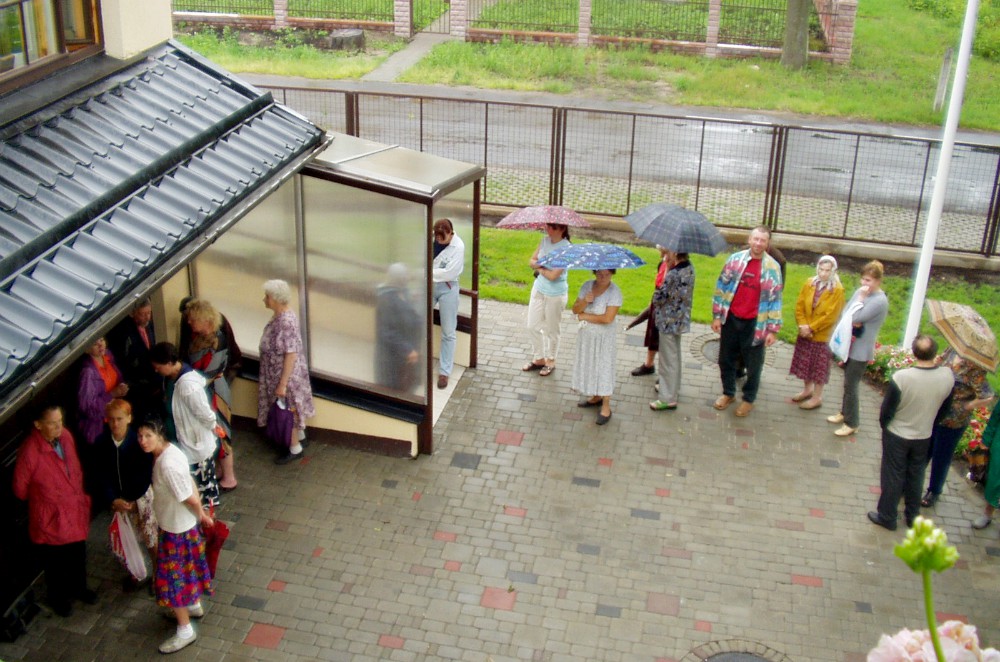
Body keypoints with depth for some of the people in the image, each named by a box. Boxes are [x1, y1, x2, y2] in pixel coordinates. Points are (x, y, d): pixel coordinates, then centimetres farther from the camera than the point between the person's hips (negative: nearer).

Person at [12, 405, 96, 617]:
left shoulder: (65, 436, -12)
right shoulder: (29, 452, -31)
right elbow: (20, 489, -15)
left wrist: (81, 495, 10)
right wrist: (41, 497, 1)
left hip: (76, 513, 6)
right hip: (50, 520, -5)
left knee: (78, 557, 27)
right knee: (55, 562, 19)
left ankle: (78, 588, 53)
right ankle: (58, 598, 44)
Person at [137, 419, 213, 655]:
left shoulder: (167, 464, -34)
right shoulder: (168, 451, -6)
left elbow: (190, 498, -27)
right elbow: (190, 483, 4)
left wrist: (200, 515, -7)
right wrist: (201, 513, 9)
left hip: (176, 527, -9)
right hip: (181, 523, 9)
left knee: (173, 576, 5)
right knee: (186, 567, 28)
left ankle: (185, 631, 19)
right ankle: (194, 605, 50)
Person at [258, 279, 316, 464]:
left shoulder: (287, 322, -30)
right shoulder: (279, 316, 0)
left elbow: (291, 354, -28)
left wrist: (282, 384, -24)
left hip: (286, 375, -9)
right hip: (277, 372, 9)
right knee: (289, 408, 24)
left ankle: (295, 448, 21)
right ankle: (300, 435, 42)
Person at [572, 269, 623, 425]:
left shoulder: (614, 292, -18)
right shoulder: (587, 286, -2)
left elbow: (608, 318, -25)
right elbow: (575, 309, -3)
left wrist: (585, 316, -15)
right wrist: (585, 301, -24)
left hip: (604, 338, -6)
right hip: (586, 334, 6)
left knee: (604, 369, 3)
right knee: (589, 366, 17)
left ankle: (606, 407, 14)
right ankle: (596, 397, 36)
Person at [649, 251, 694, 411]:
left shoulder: (674, 275, -28)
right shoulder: (689, 268, 0)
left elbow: (658, 298, -21)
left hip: (668, 321, -9)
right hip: (680, 319, 9)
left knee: (668, 360, 3)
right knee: (674, 356, 24)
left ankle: (668, 398, 12)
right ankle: (672, 387, 41)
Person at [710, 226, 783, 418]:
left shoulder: (773, 268, -7)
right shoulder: (735, 259, -2)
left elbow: (775, 300, -4)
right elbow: (721, 288, 4)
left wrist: (773, 329, -6)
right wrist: (717, 316, 1)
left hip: (755, 324, -2)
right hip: (731, 319, 2)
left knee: (753, 364, 8)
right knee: (726, 359, 14)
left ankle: (748, 399, 26)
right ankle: (728, 393, 33)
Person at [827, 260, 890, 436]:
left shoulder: (880, 301, -20)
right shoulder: (860, 291, 3)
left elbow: (856, 317, -25)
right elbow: (845, 313, 5)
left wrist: (860, 298, -17)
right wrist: (853, 322, -14)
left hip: (861, 351, -8)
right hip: (850, 345, 8)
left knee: (851, 385, -2)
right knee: (848, 382, 20)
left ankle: (852, 423, 10)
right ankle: (845, 412, 37)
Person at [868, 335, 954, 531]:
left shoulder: (901, 377, -32)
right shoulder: (948, 376, -19)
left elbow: (887, 409, -19)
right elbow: (944, 408, -1)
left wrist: (884, 425, 3)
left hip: (897, 436, -3)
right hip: (924, 436, 3)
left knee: (893, 476, 14)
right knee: (916, 475, 23)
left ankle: (887, 517, 29)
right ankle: (912, 515, 39)